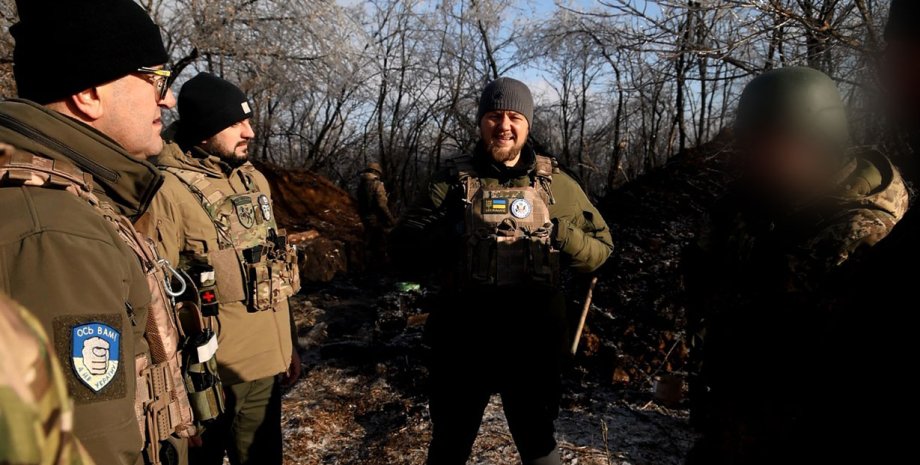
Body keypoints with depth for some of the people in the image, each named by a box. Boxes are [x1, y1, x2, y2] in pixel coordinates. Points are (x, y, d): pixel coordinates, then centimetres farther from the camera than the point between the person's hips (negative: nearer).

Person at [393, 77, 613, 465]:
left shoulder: (556, 183, 2)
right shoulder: (453, 181, 1)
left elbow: (600, 248, 6)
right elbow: (405, 247, -4)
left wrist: (560, 234, -14)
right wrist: (450, 235, -22)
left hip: (532, 345, 0)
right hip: (462, 343, 0)